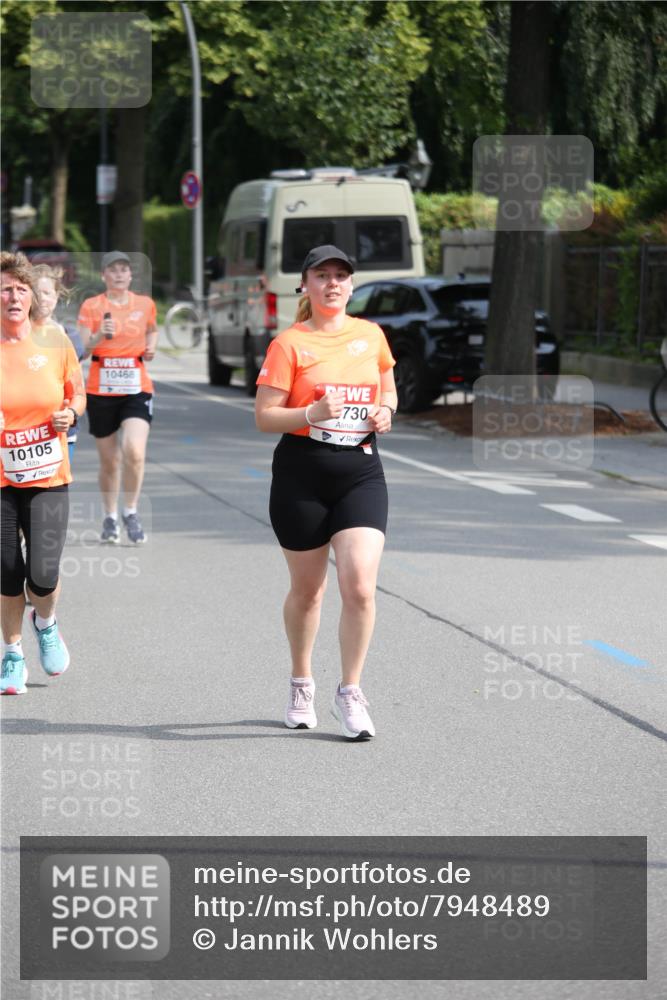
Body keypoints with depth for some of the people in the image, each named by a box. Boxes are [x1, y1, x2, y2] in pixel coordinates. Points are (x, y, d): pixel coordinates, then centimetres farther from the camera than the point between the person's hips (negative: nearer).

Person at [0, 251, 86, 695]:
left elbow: (77, 392, 13)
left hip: (49, 478, 0)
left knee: (43, 575, -8)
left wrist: (71, 414, -8)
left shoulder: (56, 342, -1)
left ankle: (46, 623, 28)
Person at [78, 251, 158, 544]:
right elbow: (84, 347, -10)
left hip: (136, 389, 0)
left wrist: (150, 347, 5)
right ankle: (110, 517, 26)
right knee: (109, 461, 6)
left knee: (134, 452, -19)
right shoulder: (91, 306, -1)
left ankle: (130, 512, 0)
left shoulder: (145, 304, 5)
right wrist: (100, 336, -30)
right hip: (101, 390, 0)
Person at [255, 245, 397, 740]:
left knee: (360, 585, -13)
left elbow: (388, 386, 24)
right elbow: (264, 417, -7)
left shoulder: (371, 335, 7)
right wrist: (312, 413, -22)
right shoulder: (289, 343, -4)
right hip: (301, 475, -2)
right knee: (307, 589, 10)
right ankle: (302, 685, 32)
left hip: (361, 472, 2)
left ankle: (350, 693, 0)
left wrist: (385, 410, 2)